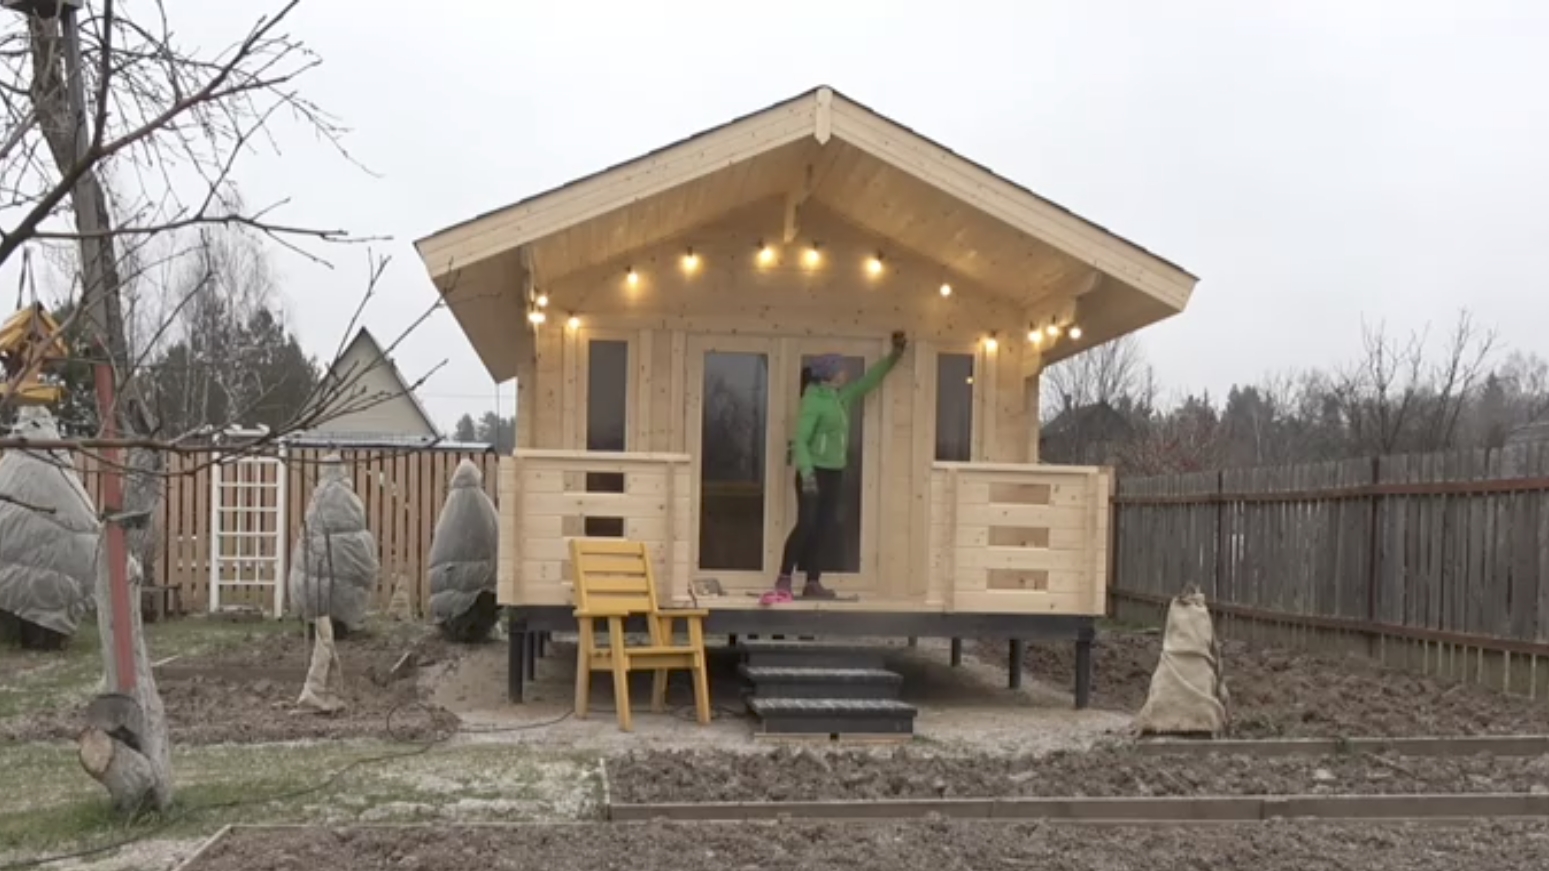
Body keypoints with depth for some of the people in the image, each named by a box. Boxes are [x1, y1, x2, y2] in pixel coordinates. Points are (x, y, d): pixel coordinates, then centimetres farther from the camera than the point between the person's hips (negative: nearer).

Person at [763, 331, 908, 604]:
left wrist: (894, 355, 24)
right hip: (815, 472, -8)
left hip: (834, 473, 8)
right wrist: (806, 472, -29)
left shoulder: (842, 397, 11)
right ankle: (784, 580, -8)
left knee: (824, 528, 6)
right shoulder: (814, 401, -13)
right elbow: (800, 440, -18)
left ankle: (812, 583, 9)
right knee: (806, 525, -13)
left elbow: (868, 381, 24)